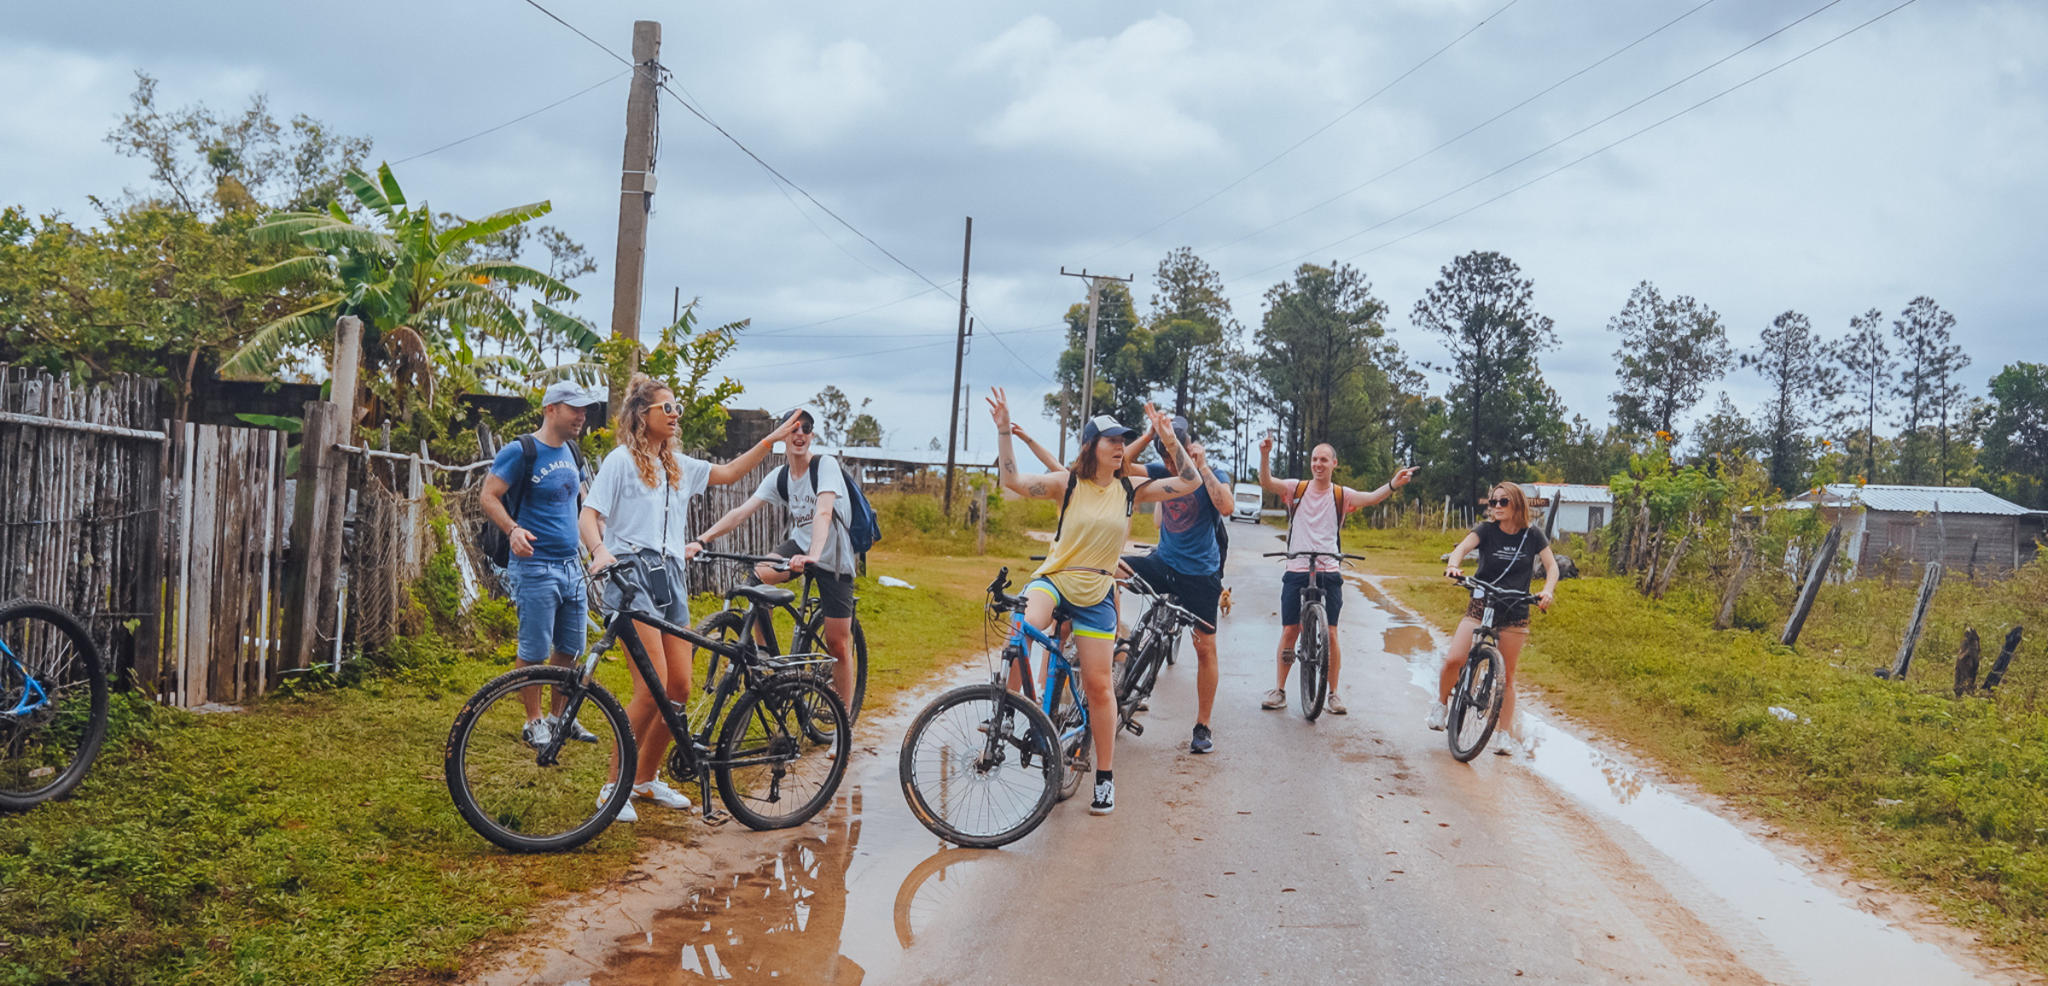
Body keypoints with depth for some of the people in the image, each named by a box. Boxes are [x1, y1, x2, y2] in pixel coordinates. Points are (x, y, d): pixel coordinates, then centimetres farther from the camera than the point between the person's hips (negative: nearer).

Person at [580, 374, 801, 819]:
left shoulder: (677, 465, 18)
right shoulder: (621, 460, -2)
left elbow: (728, 473, 24)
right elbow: (589, 515, -8)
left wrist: (772, 439, 17)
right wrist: (599, 551, -29)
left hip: (670, 577, 7)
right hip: (632, 574, -7)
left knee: (680, 687, 4)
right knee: (653, 689, -16)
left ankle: (647, 779, 20)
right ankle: (614, 787, -2)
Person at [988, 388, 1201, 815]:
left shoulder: (1128, 490, 2)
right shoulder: (1068, 483, -4)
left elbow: (1189, 481, 2)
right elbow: (1013, 480, -14)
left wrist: (1168, 438, -6)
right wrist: (1003, 429, -21)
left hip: (1095, 594, 2)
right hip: (1054, 579, -1)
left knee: (1099, 684, 1)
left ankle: (1105, 776, 13)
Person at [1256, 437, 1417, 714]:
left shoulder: (1341, 495, 3)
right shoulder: (1296, 488, 3)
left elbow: (1371, 497, -13)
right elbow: (1266, 482, -12)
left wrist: (1393, 485, -33)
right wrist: (1265, 455, -31)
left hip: (1328, 573, 0)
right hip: (1296, 571, 0)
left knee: (1330, 633, -1)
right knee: (1289, 631, 3)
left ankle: (1333, 693, 11)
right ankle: (1279, 690, 15)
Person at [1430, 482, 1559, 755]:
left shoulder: (1532, 535, 0)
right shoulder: (1486, 530, -4)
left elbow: (1551, 565, -3)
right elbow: (1463, 547, -21)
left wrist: (1547, 590, -23)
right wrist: (1453, 565, -43)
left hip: (1515, 612, 1)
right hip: (1480, 606, -1)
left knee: (1507, 674, 3)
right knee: (1453, 660, -15)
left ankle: (1505, 733, 14)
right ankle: (1442, 704, 12)